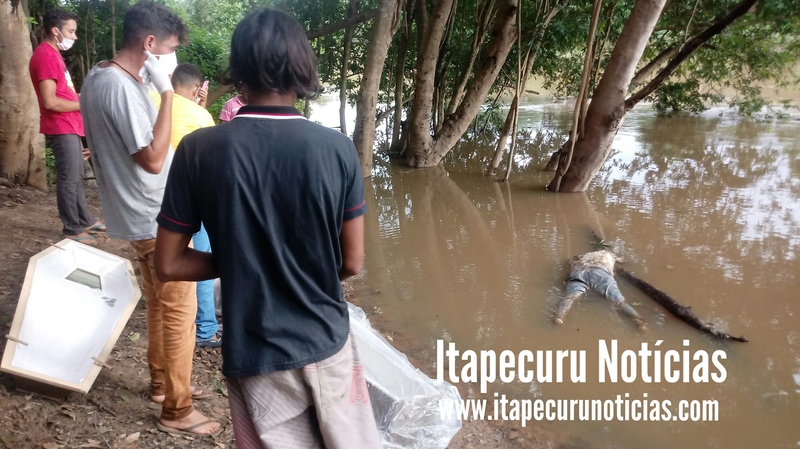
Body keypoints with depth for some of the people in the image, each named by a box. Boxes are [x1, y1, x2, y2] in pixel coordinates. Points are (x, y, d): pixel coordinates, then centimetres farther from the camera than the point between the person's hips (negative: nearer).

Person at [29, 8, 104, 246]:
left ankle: (85, 220, 27)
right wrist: (84, 105, -14)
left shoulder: (53, 54, 17)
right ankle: (72, 230, 3)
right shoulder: (45, 56, -16)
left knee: (77, 177, 17)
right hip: (61, 129, -10)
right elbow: (50, 101, -22)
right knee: (69, 180, -4)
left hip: (69, 127, 10)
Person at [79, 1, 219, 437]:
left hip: (142, 215, 10)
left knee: (158, 304, 22)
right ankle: (176, 409, 14)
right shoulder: (121, 87, -25)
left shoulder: (99, 76, 8)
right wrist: (166, 92, -25)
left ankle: (161, 382, 38)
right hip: (156, 218, -10)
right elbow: (153, 159, -26)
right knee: (180, 312, 1)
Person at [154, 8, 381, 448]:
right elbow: (352, 262, -5)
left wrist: (236, 263, 7)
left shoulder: (198, 150, -12)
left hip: (254, 355, 0)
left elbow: (168, 265, -6)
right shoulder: (337, 149, -12)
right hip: (327, 343, 1)